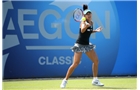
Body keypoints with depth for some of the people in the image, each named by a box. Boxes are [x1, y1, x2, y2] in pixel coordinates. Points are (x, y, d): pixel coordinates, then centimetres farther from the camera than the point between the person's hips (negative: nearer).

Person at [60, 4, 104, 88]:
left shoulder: (91, 23, 6)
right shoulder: (83, 22, -15)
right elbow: (82, 30, -37)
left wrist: (96, 30, 8)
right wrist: (86, 25, -56)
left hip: (87, 45, 7)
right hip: (79, 44, -7)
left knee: (96, 61, 3)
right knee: (75, 64, -12)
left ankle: (95, 80, 15)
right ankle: (65, 80, -2)